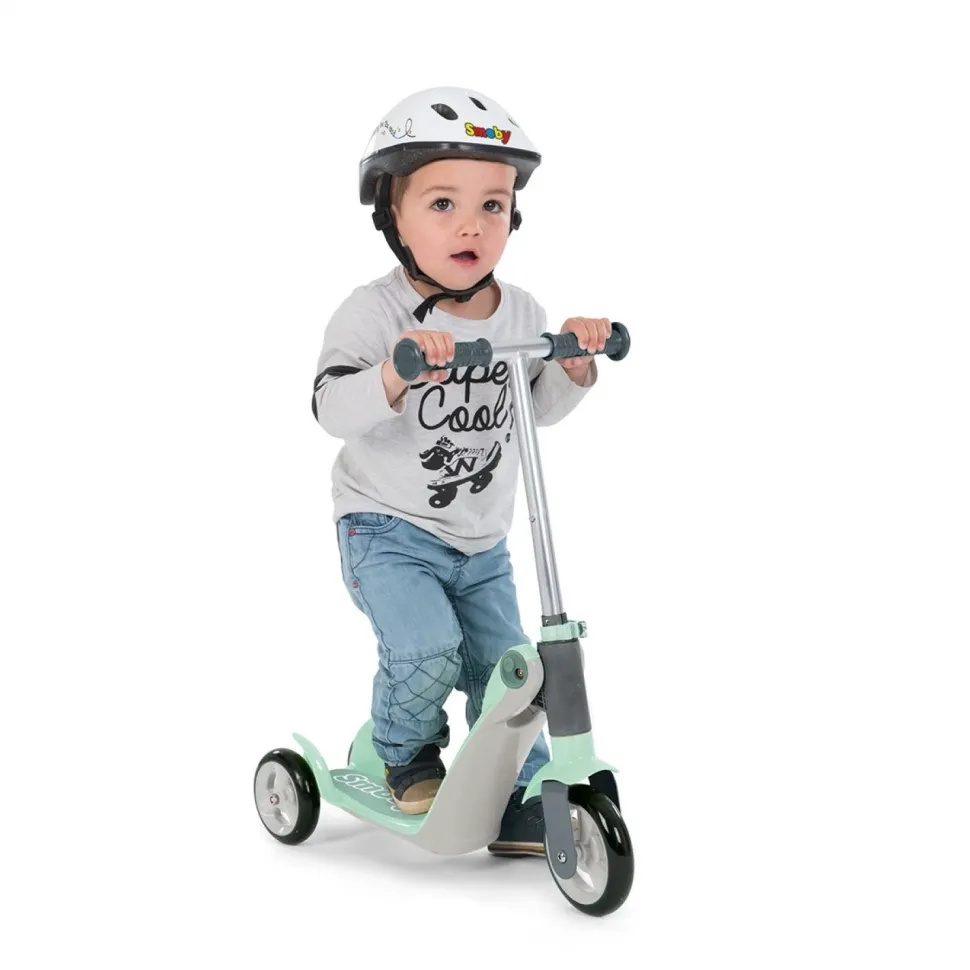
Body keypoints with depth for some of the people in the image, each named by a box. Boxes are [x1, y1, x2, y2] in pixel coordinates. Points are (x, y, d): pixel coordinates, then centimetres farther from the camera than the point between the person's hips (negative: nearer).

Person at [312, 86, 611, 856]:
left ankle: (520, 808, 22)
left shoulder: (521, 314, 0)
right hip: (387, 530, -5)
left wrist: (575, 364, -7)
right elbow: (333, 408, -30)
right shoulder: (375, 312, -17)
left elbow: (540, 409, 12)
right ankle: (406, 752, 8)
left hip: (482, 543, 5)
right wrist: (395, 373, -48)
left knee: (505, 669, 5)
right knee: (426, 648, -23)